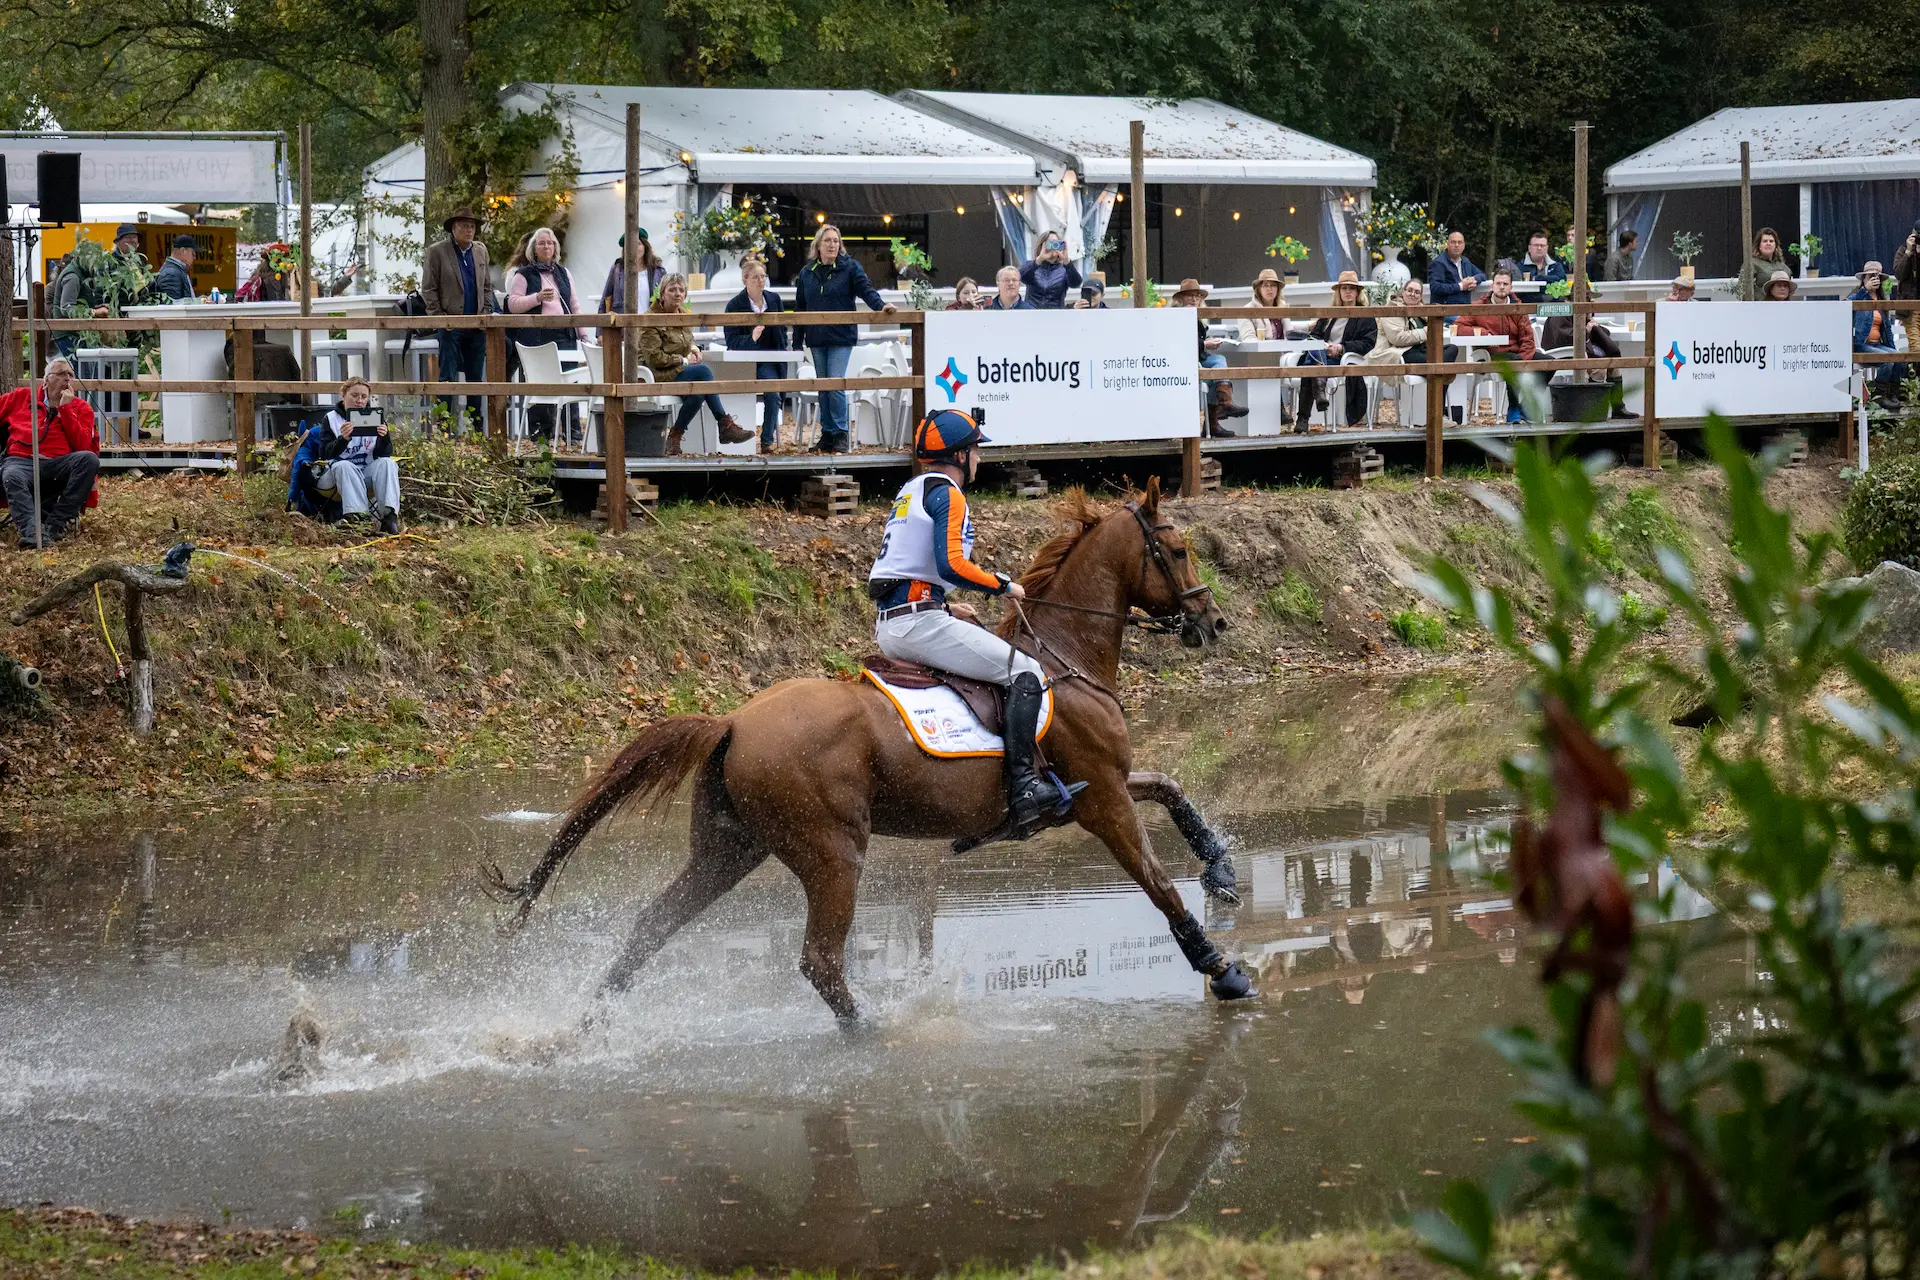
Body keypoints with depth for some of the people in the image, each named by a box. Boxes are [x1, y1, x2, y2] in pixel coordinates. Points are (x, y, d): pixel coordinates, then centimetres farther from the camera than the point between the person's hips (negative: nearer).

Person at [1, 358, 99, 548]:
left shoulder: (81, 408, 16)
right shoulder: (21, 397, 19)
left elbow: (82, 446, 1)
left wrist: (65, 409, -1)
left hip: (58, 465, 1)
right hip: (21, 461, -1)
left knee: (89, 459, -30)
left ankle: (55, 524, -33)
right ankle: (32, 533, -58)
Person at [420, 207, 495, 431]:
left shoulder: (480, 251, 13)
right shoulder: (437, 251, -2)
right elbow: (428, 289, -3)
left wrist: (486, 313, 6)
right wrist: (440, 318, -10)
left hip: (477, 326, 5)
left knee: (476, 379, 8)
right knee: (448, 378, -6)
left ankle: (476, 428, 14)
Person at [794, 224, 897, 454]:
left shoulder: (850, 268, -1)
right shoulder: (807, 273, 11)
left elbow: (866, 289, -13)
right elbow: (800, 307, 14)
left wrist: (881, 305, -34)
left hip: (842, 338, -5)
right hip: (816, 338, 5)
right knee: (823, 387, 8)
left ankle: (841, 434, -5)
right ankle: (827, 434, 15)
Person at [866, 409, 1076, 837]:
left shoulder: (911, 491, 22)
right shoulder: (947, 493, -7)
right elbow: (951, 565, -20)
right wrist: (1003, 585, -7)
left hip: (889, 624, 10)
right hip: (920, 621, -10)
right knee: (1025, 672, -9)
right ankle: (1023, 786, -22)